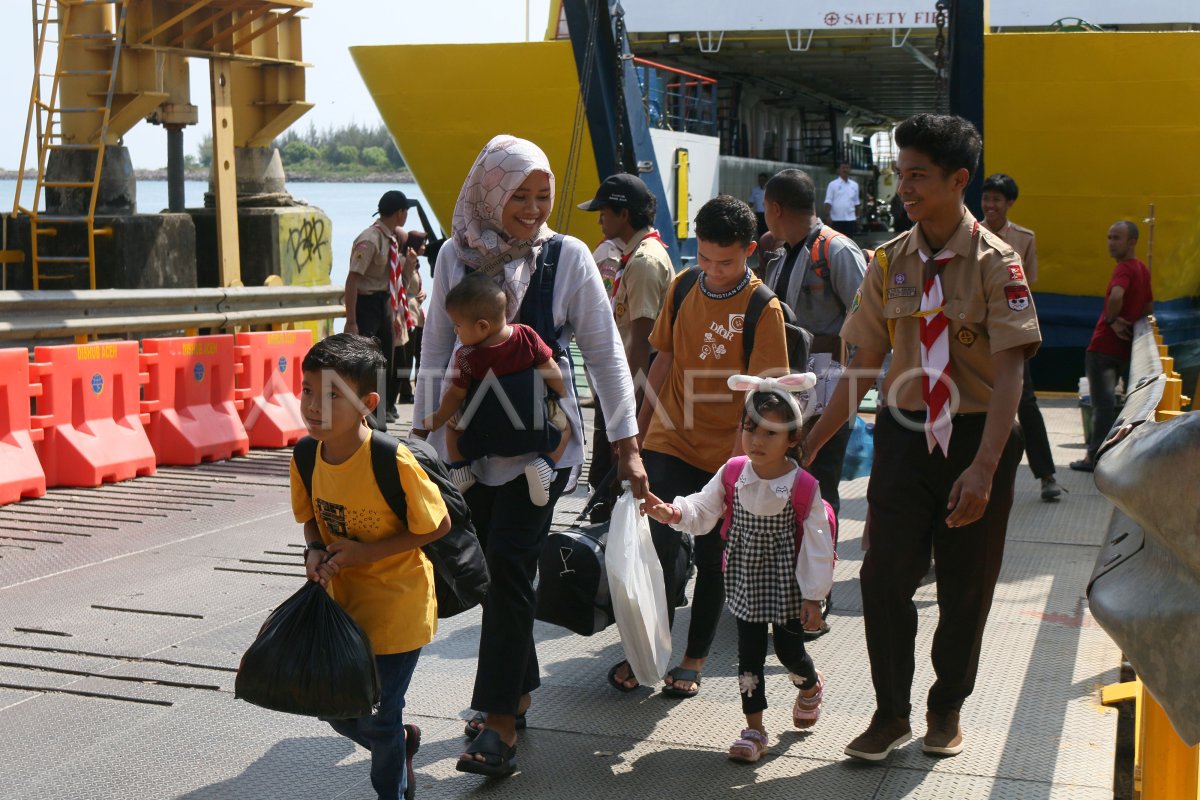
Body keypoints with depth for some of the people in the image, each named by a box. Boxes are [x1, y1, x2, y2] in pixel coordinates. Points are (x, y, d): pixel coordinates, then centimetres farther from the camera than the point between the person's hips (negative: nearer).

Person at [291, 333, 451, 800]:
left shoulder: (393, 463, -27)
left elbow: (438, 525, -17)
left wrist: (367, 553, -23)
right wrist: (314, 552, -13)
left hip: (396, 606, -6)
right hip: (342, 602, 6)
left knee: (378, 716, 8)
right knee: (337, 709, 17)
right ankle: (402, 742, 48)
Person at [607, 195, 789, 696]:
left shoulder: (763, 309, -11)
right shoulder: (683, 286, 3)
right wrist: (639, 427, 14)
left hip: (725, 453, -2)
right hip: (669, 441, 3)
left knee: (712, 559, 8)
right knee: (660, 546, -7)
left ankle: (694, 660, 22)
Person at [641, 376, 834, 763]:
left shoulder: (803, 487, -17)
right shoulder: (732, 475, -7)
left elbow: (816, 543, -12)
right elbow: (702, 510, -2)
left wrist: (813, 596, -11)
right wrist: (672, 512, -24)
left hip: (787, 583, -3)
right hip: (746, 583, 3)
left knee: (789, 649, 8)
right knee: (749, 653, 5)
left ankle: (810, 685, 44)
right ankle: (754, 728, 17)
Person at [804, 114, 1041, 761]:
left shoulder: (994, 263, -9)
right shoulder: (889, 262, 2)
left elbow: (1009, 371, -16)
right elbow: (863, 366, 7)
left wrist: (982, 468, -27)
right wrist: (811, 444, 3)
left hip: (976, 436, -2)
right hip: (905, 434, 3)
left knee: (965, 587, 9)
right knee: (885, 576, -1)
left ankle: (947, 708, 29)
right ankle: (891, 713, 16)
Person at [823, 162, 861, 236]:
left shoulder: (854, 185, 11)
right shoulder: (833, 184, -2)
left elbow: (856, 203, 16)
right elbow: (828, 202, -7)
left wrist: (857, 216, 13)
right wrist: (828, 216, -15)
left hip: (850, 219, 4)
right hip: (836, 219, -4)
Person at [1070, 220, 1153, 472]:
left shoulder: (1124, 269, -15)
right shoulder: (1143, 269, 14)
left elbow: (1116, 295, -36)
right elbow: (1149, 307, 25)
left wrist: (1111, 320, -20)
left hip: (1104, 345, -9)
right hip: (1124, 348, 9)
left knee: (1103, 402, -5)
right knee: (1106, 401, 17)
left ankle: (1095, 457, -2)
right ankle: (1097, 449, 22)